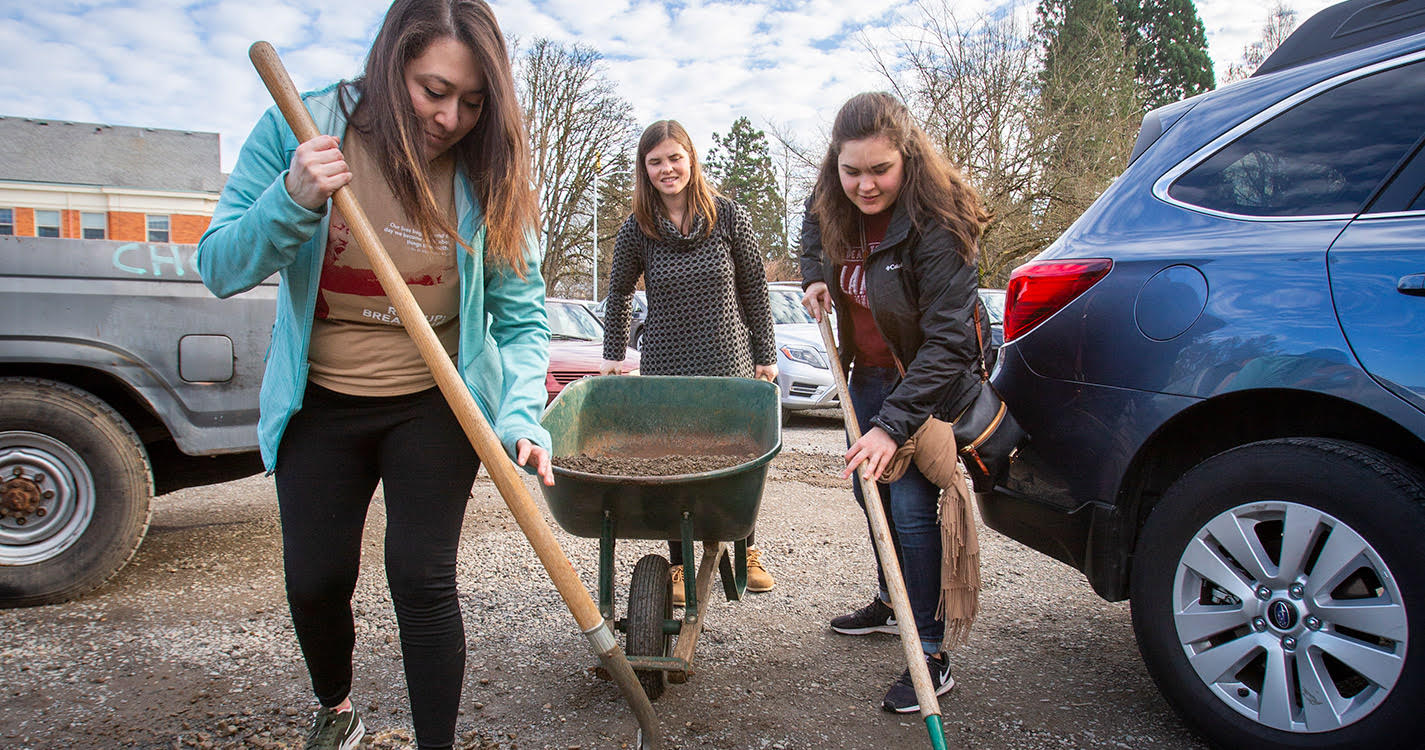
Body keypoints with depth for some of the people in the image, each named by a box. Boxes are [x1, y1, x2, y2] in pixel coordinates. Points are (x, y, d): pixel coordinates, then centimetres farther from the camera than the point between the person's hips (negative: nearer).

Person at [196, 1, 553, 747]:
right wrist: (293, 202, -28)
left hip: (435, 407, -1)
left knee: (421, 577, -5)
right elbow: (220, 268, -9)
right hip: (320, 403, 2)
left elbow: (521, 317, -9)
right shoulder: (300, 130, -10)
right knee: (315, 580, 8)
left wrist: (520, 418, -25)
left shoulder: (486, 175, -11)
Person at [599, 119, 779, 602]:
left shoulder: (729, 217, -4)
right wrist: (614, 356, 10)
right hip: (664, 370, 1)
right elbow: (618, 295, 13)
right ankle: (679, 566, 23)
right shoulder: (637, 230, -2)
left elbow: (755, 291, 2)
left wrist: (765, 356, 3)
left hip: (729, 366, 0)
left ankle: (748, 551, 33)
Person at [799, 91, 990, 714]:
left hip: (927, 385, -8)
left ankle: (930, 656, 2)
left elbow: (948, 341, -31)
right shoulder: (834, 203, -7)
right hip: (868, 375, 8)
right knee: (870, 491, 18)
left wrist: (893, 424, -37)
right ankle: (891, 604, 40)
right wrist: (816, 276, 1)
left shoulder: (937, 227, -29)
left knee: (910, 505, -12)